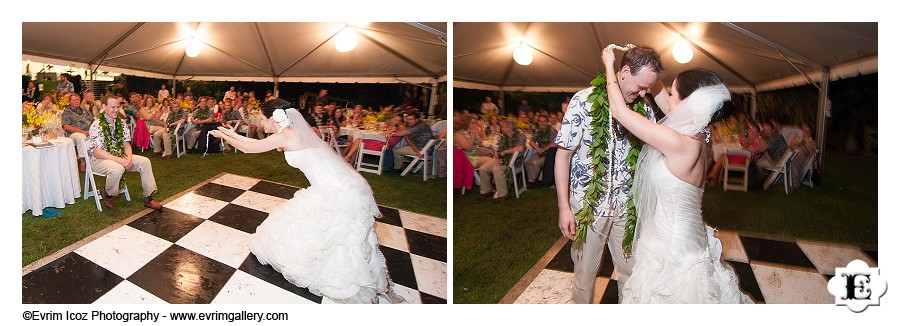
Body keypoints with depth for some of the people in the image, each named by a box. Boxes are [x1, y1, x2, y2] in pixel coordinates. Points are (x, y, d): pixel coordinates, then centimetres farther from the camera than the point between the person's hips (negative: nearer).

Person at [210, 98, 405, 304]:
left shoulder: (284, 137, -11)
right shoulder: (295, 132, 16)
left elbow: (247, 148, 3)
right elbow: (258, 143, 30)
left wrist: (224, 136, 21)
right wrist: (231, 134, 37)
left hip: (338, 196, -11)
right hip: (345, 189, 11)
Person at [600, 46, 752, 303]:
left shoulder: (679, 143, -28)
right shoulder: (699, 137, -3)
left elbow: (620, 112, -22)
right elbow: (663, 100, 13)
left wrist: (609, 66, -9)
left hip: (672, 249, -8)